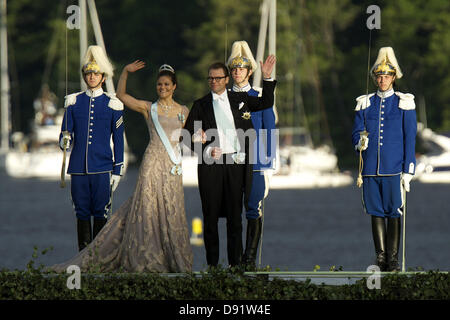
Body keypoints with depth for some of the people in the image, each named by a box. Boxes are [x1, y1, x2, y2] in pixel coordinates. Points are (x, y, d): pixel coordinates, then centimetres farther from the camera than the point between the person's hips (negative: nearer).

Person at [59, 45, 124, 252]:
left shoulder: (112, 105, 3)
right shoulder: (73, 102, 8)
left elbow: (118, 141, 6)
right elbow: (65, 137, 10)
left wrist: (117, 171, 2)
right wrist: (65, 141, -15)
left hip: (102, 168, -2)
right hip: (78, 169, 2)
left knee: (101, 214, -2)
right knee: (82, 214, 3)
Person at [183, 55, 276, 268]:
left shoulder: (239, 99, 12)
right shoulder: (201, 105, 8)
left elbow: (266, 103, 15)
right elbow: (188, 135, 7)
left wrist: (267, 78, 4)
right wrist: (206, 150, -8)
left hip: (235, 163, 1)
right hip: (211, 163, -1)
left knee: (235, 215, 2)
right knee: (211, 215, 1)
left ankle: (235, 262, 6)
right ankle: (212, 263, 7)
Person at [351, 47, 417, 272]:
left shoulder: (404, 104, 2)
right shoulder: (364, 104, 10)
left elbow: (410, 140, 1)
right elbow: (356, 133, 13)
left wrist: (408, 171, -5)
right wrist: (360, 142, -12)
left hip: (394, 168, -3)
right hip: (371, 169, 3)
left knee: (394, 212, -2)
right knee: (376, 212, 5)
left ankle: (393, 259, 3)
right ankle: (381, 257, 11)